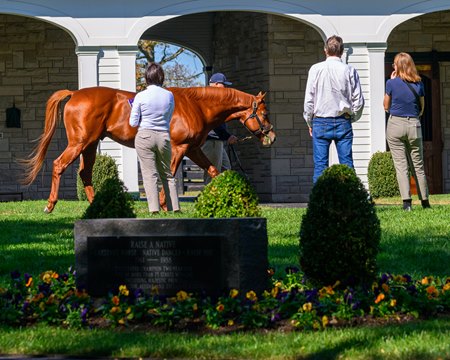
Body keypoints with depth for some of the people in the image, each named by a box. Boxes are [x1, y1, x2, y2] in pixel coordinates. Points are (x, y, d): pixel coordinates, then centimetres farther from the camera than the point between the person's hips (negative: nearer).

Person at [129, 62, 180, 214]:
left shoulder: (141, 96, -9)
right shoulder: (169, 95, -1)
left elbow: (133, 123, -5)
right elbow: (168, 119, 10)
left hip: (145, 137, -3)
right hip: (164, 137, 3)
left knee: (150, 174, -1)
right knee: (167, 174, 15)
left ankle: (154, 209, -9)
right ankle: (175, 207, 14)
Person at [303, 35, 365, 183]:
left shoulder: (316, 69, -3)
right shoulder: (349, 70, -2)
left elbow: (309, 98, -1)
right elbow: (358, 100, 0)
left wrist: (309, 121, 10)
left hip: (321, 122, -1)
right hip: (343, 122, 1)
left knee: (320, 164, 1)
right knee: (347, 163, 3)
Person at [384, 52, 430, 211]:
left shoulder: (392, 83, -6)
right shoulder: (419, 84, 2)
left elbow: (386, 106, 6)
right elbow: (421, 108, 10)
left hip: (395, 125, -2)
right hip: (414, 125, 3)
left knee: (401, 165, -3)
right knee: (418, 165, 12)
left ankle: (406, 201, -14)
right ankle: (424, 201, 16)